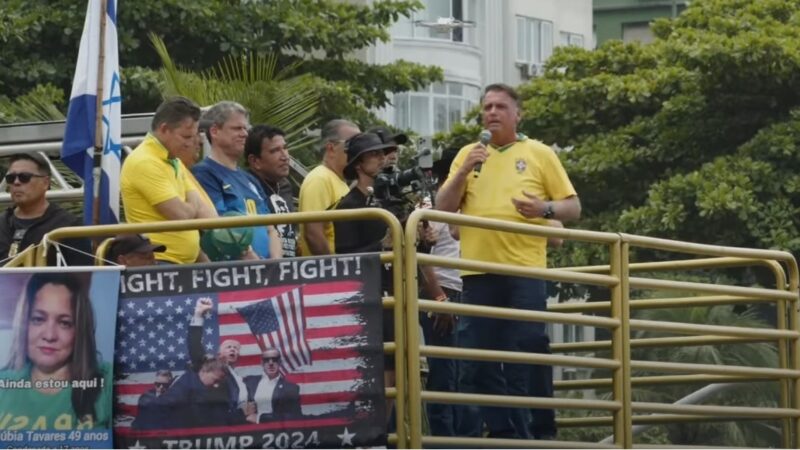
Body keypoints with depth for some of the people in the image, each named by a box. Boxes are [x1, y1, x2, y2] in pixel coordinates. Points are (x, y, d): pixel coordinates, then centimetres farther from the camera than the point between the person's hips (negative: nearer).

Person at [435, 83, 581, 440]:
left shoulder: (540, 154, 7)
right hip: (478, 270, 3)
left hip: (524, 269, -3)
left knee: (529, 355, -7)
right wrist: (464, 172, -7)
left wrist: (545, 208, -15)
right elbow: (443, 209, 8)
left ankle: (539, 432, 1)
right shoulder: (468, 154, 14)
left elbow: (573, 208, 6)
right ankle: (501, 432, 10)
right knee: (478, 358, 3)